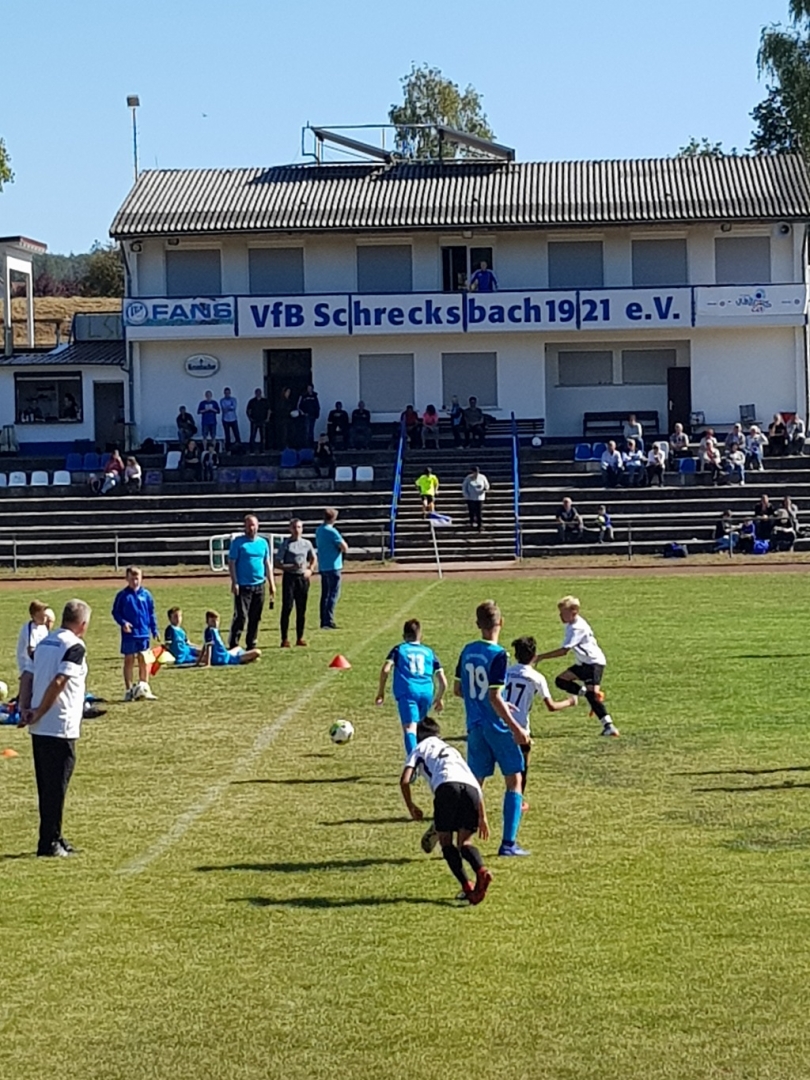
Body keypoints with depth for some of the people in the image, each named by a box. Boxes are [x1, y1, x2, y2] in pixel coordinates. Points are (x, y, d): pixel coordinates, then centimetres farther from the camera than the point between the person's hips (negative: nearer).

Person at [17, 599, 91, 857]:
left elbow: (29, 676, 10)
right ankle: (49, 843, 2)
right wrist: (37, 714, -12)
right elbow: (58, 683, -20)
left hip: (39, 729, 8)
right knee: (56, 786, -1)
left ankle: (53, 839, 22)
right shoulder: (75, 647, -12)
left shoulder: (44, 643, 14)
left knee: (47, 786, 14)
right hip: (60, 727, -8)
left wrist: (25, 708, 1)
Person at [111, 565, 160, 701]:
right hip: (129, 634, -2)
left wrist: (154, 630, 8)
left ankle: (144, 689, 12)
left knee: (143, 660, 4)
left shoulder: (146, 594, 3)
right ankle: (129, 690, 12)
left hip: (143, 633, 2)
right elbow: (116, 612, 0)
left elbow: (151, 613, 9)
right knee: (129, 660, 6)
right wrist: (123, 623, -17)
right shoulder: (122, 595, -3)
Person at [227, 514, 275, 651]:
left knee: (255, 618, 8)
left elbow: (267, 564, 16)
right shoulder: (238, 542, -1)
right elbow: (231, 563, -4)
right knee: (240, 617, -9)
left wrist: (272, 584, 11)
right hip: (243, 586, -5)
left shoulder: (263, 542, 12)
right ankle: (233, 646, -6)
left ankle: (251, 646, 16)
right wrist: (234, 582, -13)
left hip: (260, 585, 5)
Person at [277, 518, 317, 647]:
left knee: (302, 609, 7)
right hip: (289, 577, -4)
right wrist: (291, 567, -21)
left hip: (303, 577, 4)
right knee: (287, 608, -7)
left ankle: (300, 638, 16)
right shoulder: (285, 544, -4)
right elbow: (279, 563, -6)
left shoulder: (307, 544, 8)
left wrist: (310, 569, 4)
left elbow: (314, 558, 21)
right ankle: (285, 639, -4)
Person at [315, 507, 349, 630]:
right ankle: (328, 621, -10)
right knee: (334, 594, -5)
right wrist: (343, 548, 5)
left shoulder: (318, 530, 10)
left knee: (325, 594, 12)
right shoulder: (332, 531, -16)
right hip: (333, 567, -8)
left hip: (322, 567, 8)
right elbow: (345, 548, -18)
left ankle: (323, 621, 14)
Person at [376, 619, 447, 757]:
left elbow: (385, 669, -1)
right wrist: (439, 699, 34)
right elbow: (443, 681, 18)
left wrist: (381, 692, 7)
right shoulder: (429, 652, 23)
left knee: (409, 727, -17)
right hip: (426, 693, 3)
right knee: (419, 727, 25)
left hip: (407, 692, -3)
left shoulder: (399, 649, 17)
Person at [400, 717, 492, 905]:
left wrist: (411, 806, 28)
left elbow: (405, 781, 12)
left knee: (446, 842, 10)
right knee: (465, 842, 14)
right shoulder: (452, 750, 42)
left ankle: (467, 887, -9)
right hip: (470, 787, 4)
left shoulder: (420, 748, 29)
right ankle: (481, 870, -17)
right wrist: (482, 817, 36)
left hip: (447, 786, -4)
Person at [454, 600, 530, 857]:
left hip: (475, 727, 6)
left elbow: (458, 689, 13)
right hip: (498, 728, -6)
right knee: (514, 781, 6)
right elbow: (495, 697, -19)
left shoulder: (468, 651, 6)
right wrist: (516, 729, -15)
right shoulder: (498, 655, -15)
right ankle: (508, 843, 2)